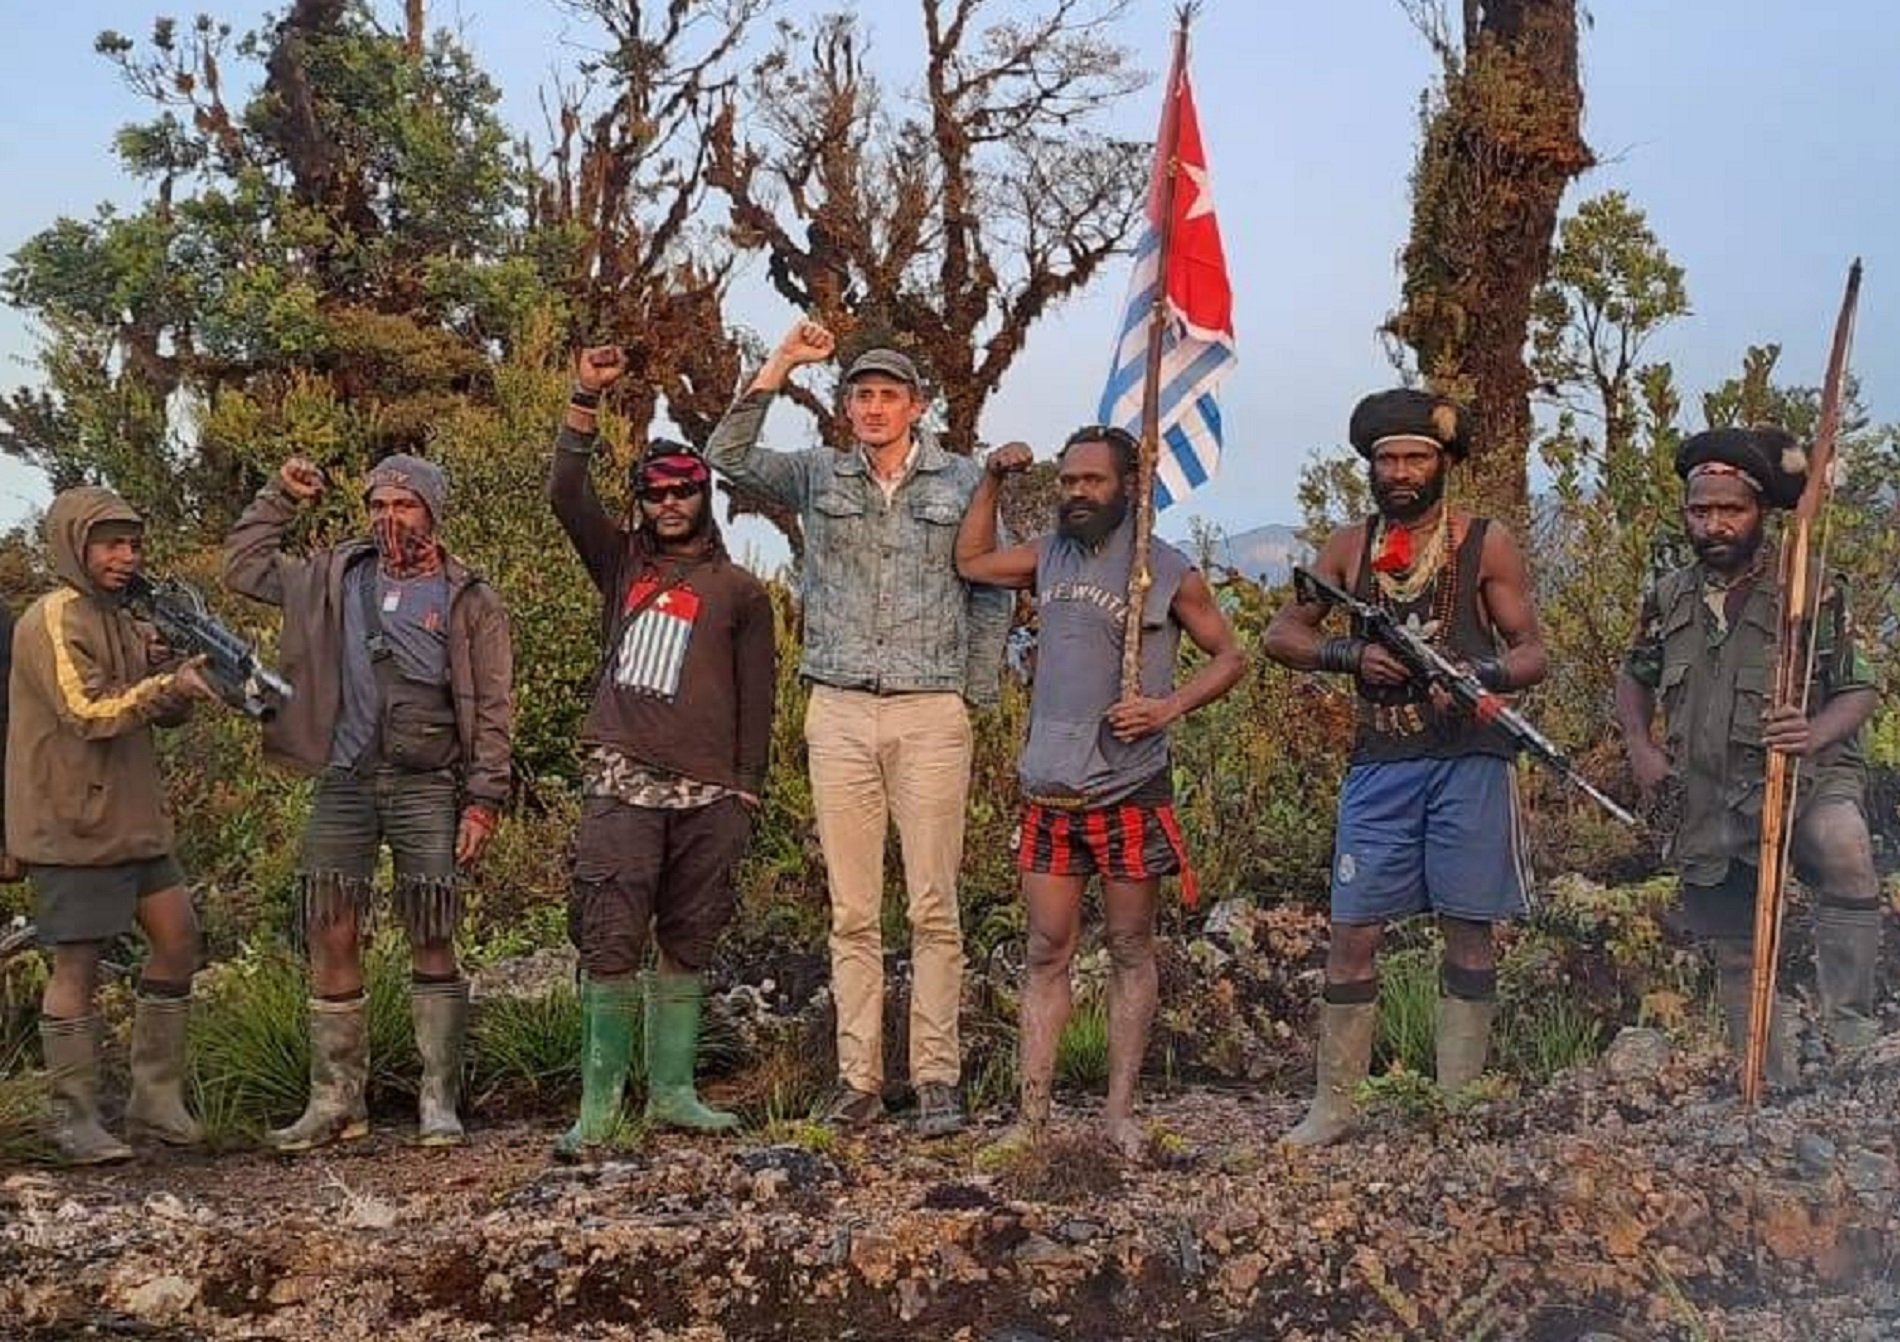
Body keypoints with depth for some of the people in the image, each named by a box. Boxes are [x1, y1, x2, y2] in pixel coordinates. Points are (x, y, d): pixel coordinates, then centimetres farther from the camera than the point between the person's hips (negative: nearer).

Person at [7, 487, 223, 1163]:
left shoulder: (120, 619, 15)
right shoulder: (53, 621, -12)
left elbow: (166, 714, 14)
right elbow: (89, 713, -22)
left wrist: (165, 669, -5)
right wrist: (168, 685, -30)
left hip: (132, 817, 9)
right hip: (69, 823, -9)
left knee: (177, 936, 8)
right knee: (78, 965, -3)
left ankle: (156, 1097, 17)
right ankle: (75, 1121, 6)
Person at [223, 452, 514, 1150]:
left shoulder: (470, 601, 2)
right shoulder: (335, 576, 12)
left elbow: (493, 710, 0)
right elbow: (242, 565, 21)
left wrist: (484, 800, -7)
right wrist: (281, 497, 12)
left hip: (428, 785, -3)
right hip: (345, 781, 3)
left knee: (431, 942, -1)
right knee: (331, 939, 1)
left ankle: (440, 1100, 6)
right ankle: (336, 1100, 9)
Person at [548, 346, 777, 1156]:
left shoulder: (739, 591, 11)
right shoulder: (621, 563, 13)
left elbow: (756, 695, 8)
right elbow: (566, 492, 2)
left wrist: (747, 787, 1)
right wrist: (586, 399, -5)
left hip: (707, 795, 1)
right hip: (622, 785, 0)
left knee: (686, 947, 7)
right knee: (611, 943, -8)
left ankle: (671, 1092, 16)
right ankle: (598, 1104, -3)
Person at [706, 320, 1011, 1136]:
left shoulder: (963, 482, 7)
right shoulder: (817, 478, 10)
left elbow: (990, 597, 8)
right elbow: (728, 455, -3)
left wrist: (978, 700, 3)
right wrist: (781, 366, -9)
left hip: (931, 714, -2)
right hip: (839, 713, 2)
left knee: (933, 908, -2)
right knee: (852, 912, 4)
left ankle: (937, 1079, 4)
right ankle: (857, 1078, 9)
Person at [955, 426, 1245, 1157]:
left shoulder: (1167, 570, -3)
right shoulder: (1051, 555, 10)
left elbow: (1229, 656, 2)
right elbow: (970, 560, 24)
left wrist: (1168, 706, -14)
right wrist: (992, 480, 13)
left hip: (1129, 794, -4)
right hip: (1049, 793, 4)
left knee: (1131, 952, 5)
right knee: (1047, 953, 4)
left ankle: (1119, 1112, 10)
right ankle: (1033, 1115, 6)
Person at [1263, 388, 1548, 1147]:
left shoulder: (1486, 545, 4)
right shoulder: (1351, 547, 11)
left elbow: (1533, 654, 3)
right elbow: (1281, 635, 11)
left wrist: (1477, 672, -19)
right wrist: (1354, 655, -6)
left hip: (1468, 759, -2)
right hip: (1380, 763, 2)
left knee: (1469, 932, 2)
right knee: (1352, 933, 0)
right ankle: (1333, 1106, 9)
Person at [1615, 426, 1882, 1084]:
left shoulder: (1814, 592, -3)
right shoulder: (1667, 598, 8)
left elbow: (1859, 692, -3)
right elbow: (1634, 678, 23)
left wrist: (1814, 735, -23)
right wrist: (1639, 746, 5)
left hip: (1807, 781, -4)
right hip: (1708, 803, 4)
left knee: (1843, 853, -37)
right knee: (1739, 960, 10)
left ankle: (1850, 1036, -29)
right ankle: (1776, 1093, 26)